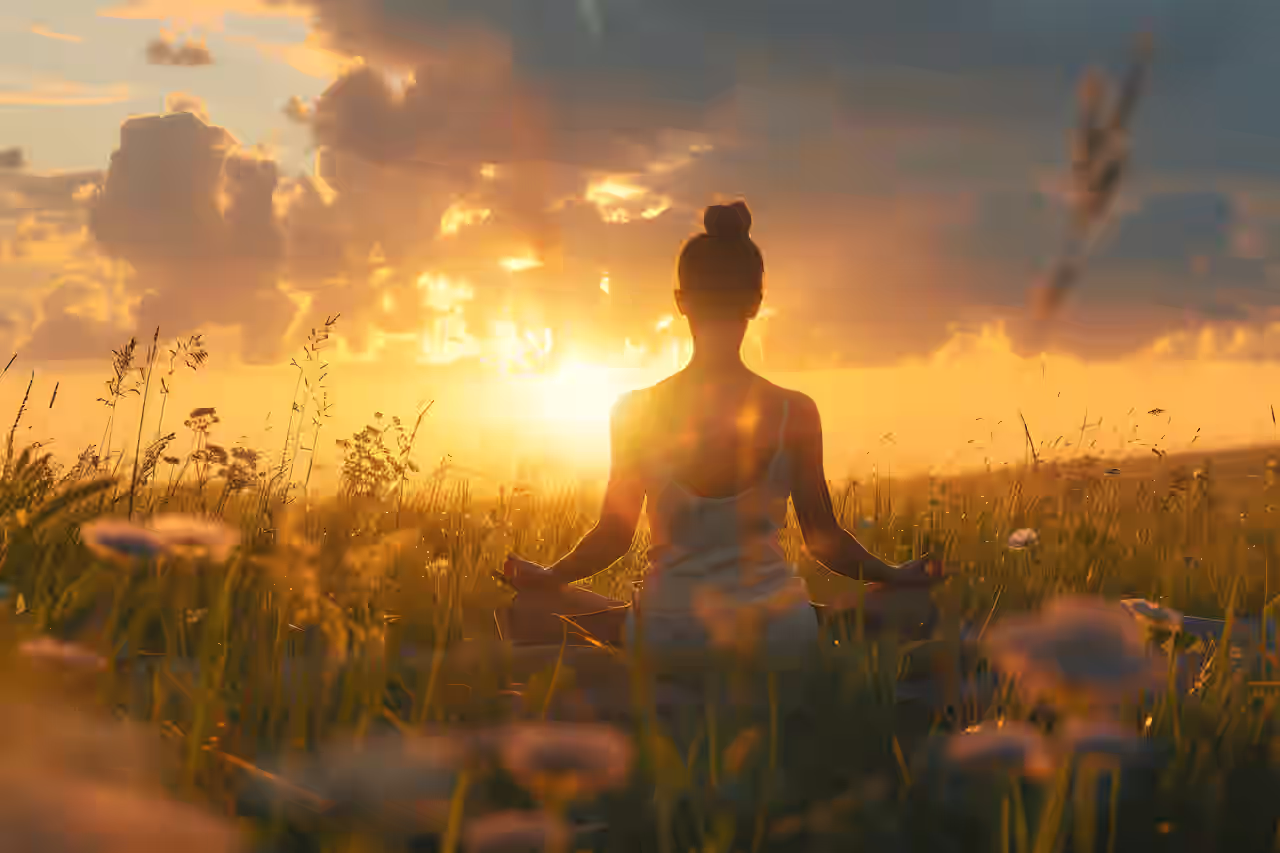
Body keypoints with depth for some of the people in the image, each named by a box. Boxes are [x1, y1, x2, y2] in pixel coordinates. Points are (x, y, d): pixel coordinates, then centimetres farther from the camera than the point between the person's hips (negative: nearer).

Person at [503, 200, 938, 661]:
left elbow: (613, 537, 2)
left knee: (528, 612, 22)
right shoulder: (796, 413, -4)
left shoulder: (635, 412, -5)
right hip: (777, 635, 1)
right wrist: (896, 576, 22)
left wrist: (546, 576, 22)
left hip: (668, 639, -1)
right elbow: (825, 540, 3)